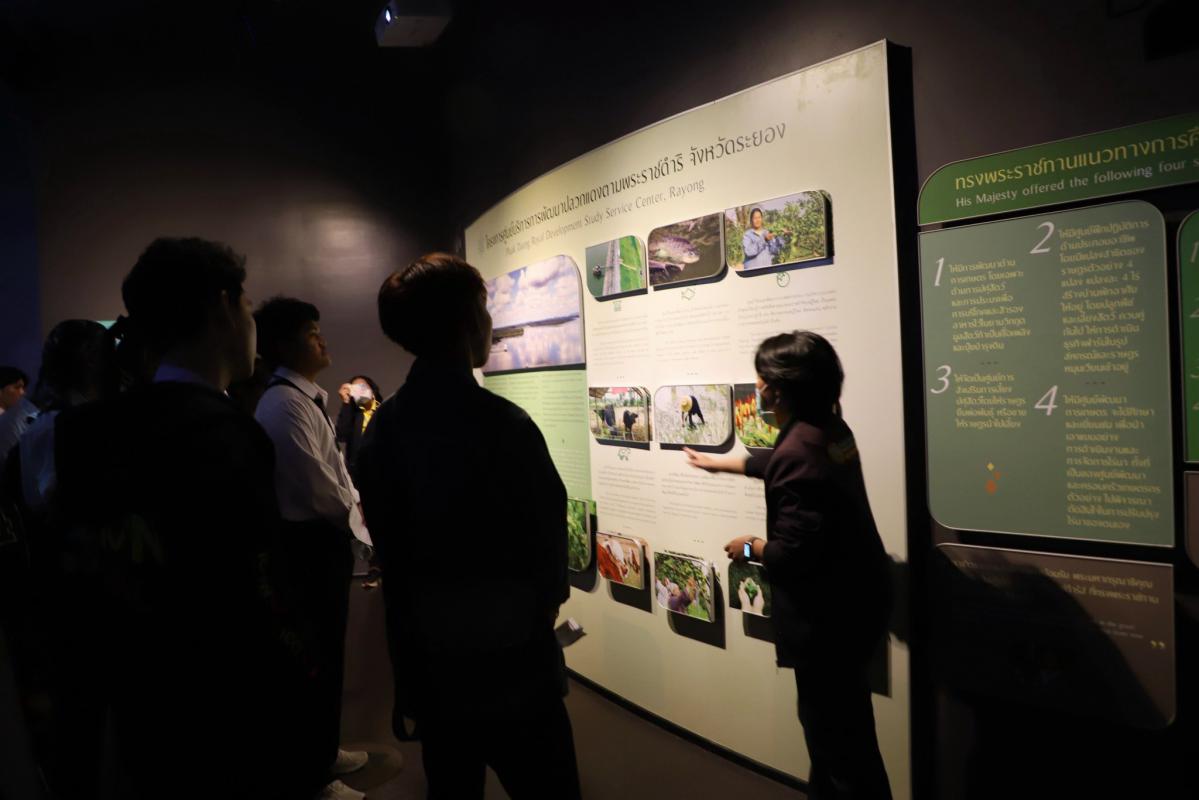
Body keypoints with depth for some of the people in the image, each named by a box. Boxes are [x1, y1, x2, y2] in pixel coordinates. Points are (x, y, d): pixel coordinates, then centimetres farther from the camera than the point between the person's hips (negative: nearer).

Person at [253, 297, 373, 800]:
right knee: (318, 658, 2)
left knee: (322, 653, 21)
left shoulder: (302, 398, 13)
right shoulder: (286, 404, -20)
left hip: (317, 538, 10)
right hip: (312, 544, -10)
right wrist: (354, 510, -6)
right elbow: (318, 487, -24)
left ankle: (320, 752, 39)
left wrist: (349, 503, 3)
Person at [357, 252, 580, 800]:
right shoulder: (501, 424, -22)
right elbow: (547, 540, -14)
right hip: (509, 666, -6)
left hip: (425, 663, 7)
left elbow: (389, 544, 5)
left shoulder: (382, 427, -2)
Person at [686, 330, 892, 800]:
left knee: (834, 732, 7)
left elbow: (792, 554, -29)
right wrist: (720, 462, 35)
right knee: (838, 724, 25)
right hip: (854, 600, 10)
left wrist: (750, 549, -9)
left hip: (827, 615, -10)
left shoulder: (799, 450, -27)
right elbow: (777, 465, 23)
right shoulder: (830, 431, 3)